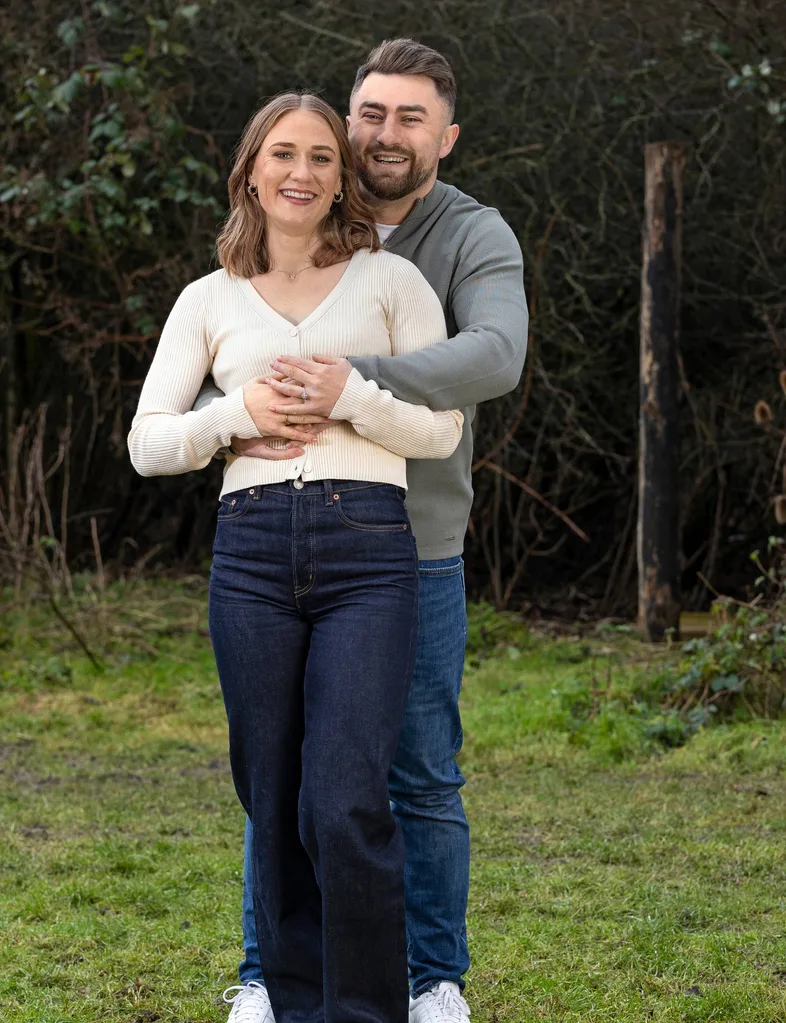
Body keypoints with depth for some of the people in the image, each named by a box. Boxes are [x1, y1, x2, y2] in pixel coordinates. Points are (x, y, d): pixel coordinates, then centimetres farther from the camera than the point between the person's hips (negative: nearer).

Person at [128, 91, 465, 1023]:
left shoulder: (390, 280, 10)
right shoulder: (210, 300, 15)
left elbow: (442, 429, 6)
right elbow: (146, 444, 11)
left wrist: (349, 397, -9)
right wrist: (238, 412, -6)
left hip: (368, 548, -2)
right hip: (252, 551, 2)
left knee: (346, 806, -13)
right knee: (277, 810, 4)